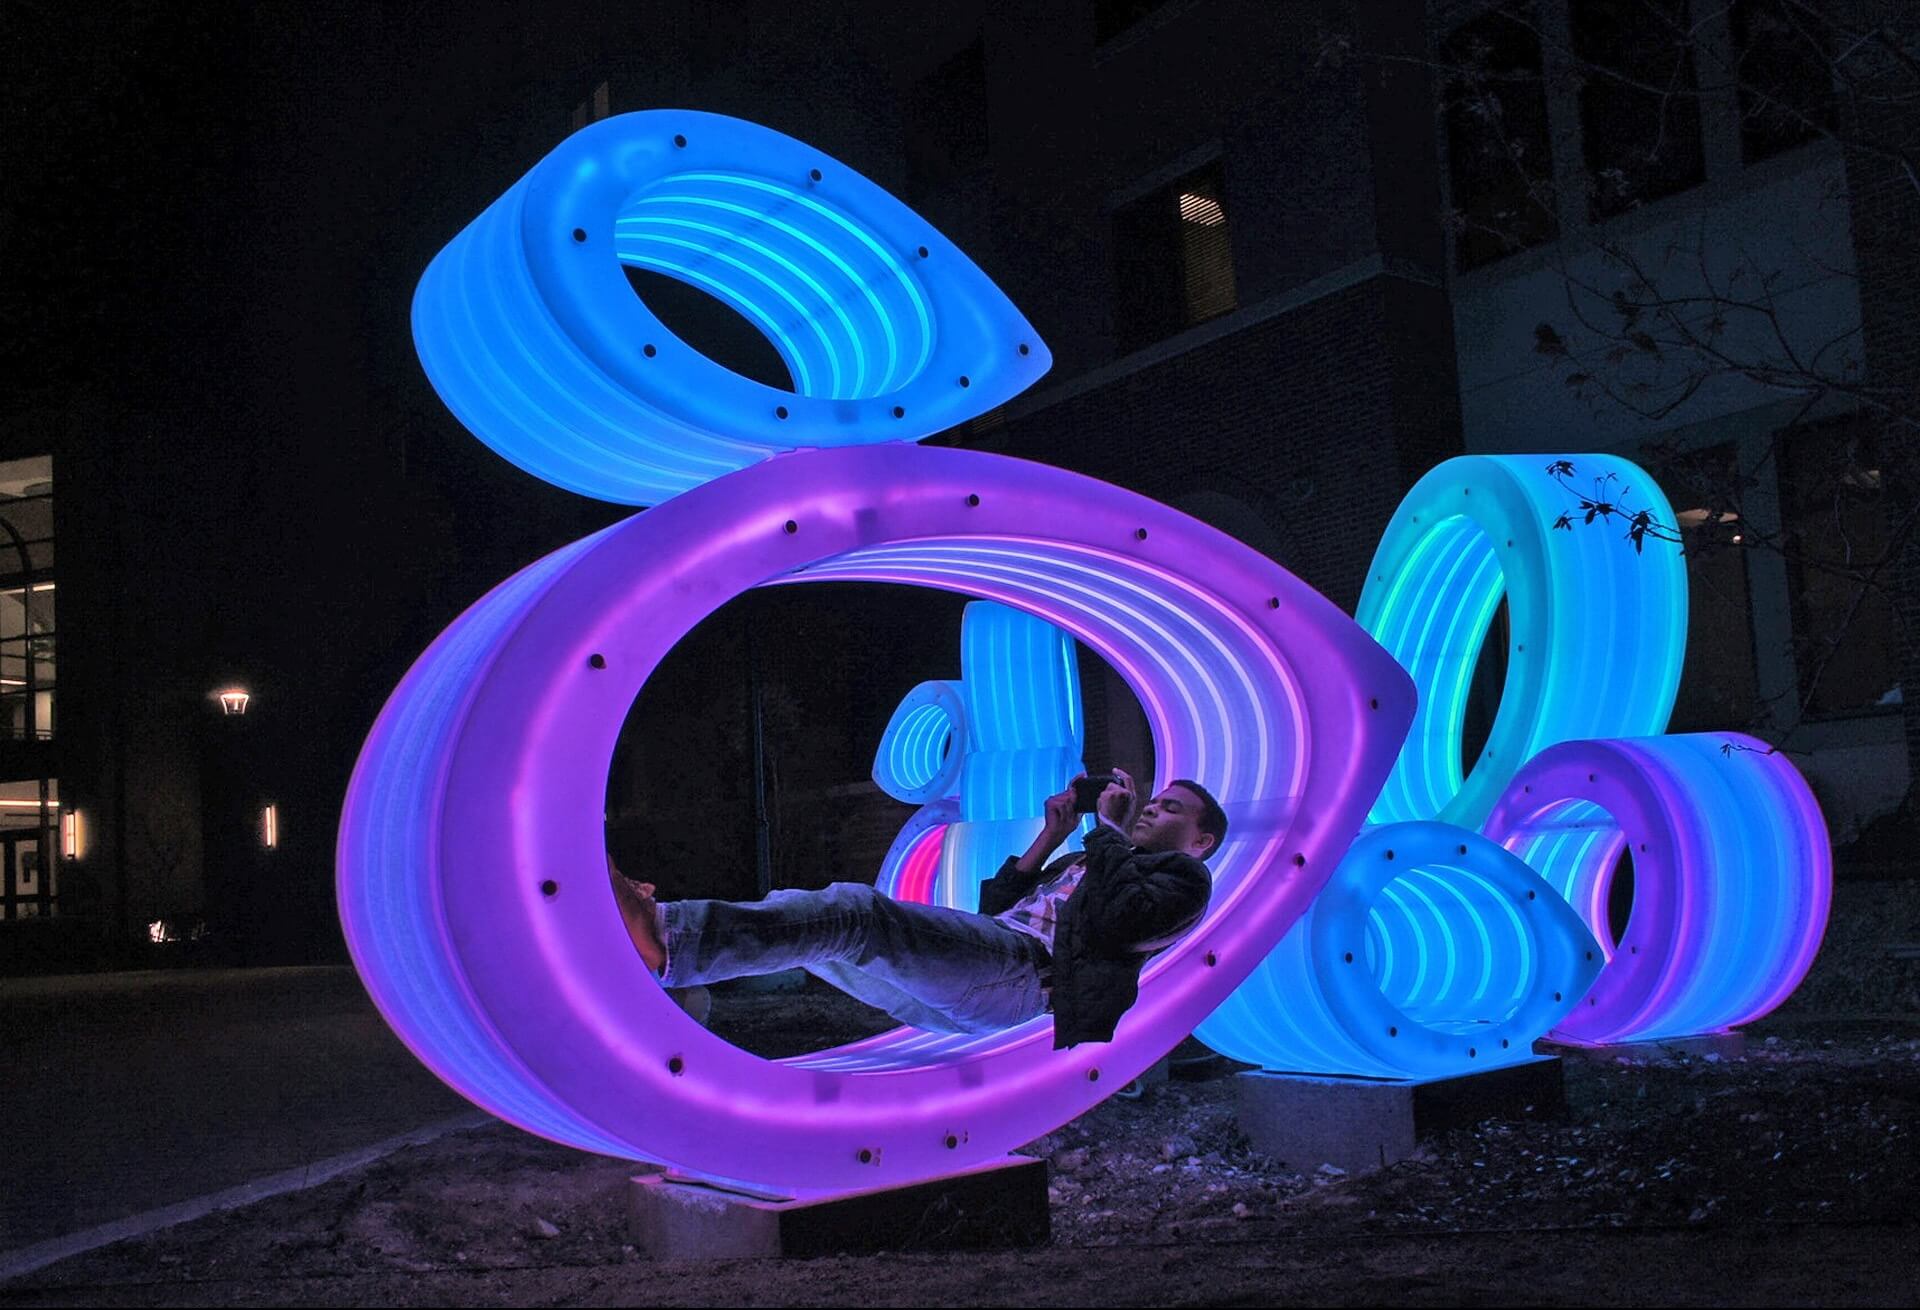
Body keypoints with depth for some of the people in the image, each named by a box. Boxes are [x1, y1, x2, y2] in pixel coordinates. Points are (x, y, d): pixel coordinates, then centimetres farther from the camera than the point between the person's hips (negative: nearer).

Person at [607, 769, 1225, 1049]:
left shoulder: (1182, 878, 15)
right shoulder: (1087, 863, 39)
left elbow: (1116, 918, -10)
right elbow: (993, 911, 28)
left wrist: (1109, 826, 3)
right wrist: (1049, 839, 24)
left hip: (1025, 971, -9)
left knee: (856, 910, -28)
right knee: (809, 920, -5)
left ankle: (670, 936, -42)